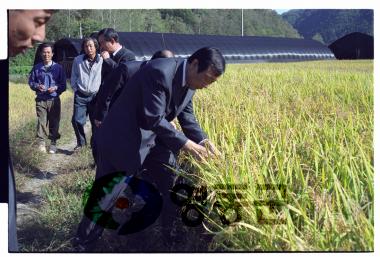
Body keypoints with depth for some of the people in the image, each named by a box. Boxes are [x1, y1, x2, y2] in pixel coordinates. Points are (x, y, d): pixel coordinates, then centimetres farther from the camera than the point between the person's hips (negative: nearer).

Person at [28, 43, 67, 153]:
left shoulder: (58, 67, 2)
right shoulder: (36, 68, 5)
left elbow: (63, 85, 3)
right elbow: (31, 82, 11)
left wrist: (55, 88, -15)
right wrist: (37, 86, -9)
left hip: (54, 100, 0)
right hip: (40, 100, 1)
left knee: (54, 122, 3)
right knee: (41, 122, -2)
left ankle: (53, 143, 14)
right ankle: (41, 143, 5)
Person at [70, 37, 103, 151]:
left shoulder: (102, 60, -7)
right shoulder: (78, 60, 4)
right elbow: (73, 77, 13)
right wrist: (76, 90, 6)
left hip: (95, 96, -2)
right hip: (80, 96, 2)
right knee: (76, 120, -1)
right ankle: (81, 142, 19)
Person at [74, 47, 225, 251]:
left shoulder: (189, 83, 0)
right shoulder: (160, 72, -29)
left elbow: (187, 117, 7)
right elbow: (154, 119, -29)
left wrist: (203, 141, -9)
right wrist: (184, 144, -27)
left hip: (151, 138, 9)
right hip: (122, 138, -8)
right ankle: (83, 244, 18)